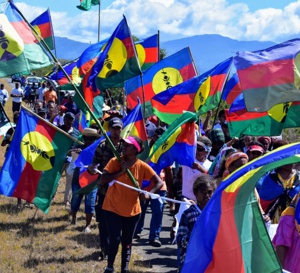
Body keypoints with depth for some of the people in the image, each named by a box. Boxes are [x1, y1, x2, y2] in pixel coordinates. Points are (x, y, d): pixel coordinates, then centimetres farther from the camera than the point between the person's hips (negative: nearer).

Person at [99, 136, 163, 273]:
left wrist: (148, 194, -21)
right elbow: (102, 181, -17)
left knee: (127, 242, 9)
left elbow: (159, 182, -5)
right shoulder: (115, 162, -10)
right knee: (115, 239, -11)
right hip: (112, 208, -2)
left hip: (132, 211, 2)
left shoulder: (142, 166, -8)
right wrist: (121, 171, -22)